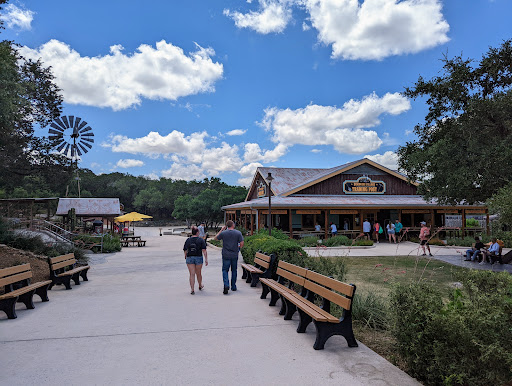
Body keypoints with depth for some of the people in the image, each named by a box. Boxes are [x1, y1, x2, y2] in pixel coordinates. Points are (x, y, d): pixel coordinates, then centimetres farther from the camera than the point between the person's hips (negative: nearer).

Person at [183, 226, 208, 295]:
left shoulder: (188, 240, -1)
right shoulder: (201, 240, -6)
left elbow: (185, 251, 2)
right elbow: (204, 250, -12)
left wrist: (186, 257, 20)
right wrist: (206, 259, -10)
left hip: (189, 258, 1)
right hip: (198, 258, -1)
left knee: (192, 274, 2)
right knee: (198, 273, 17)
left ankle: (192, 289, -5)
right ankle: (200, 286, 37)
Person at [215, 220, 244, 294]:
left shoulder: (223, 233, -6)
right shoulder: (238, 233, -6)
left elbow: (216, 238, 11)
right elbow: (242, 243, -10)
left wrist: (221, 230, 14)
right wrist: (239, 247, 12)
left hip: (226, 255, -1)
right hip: (235, 255, 1)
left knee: (225, 270, 7)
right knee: (234, 270, 15)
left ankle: (226, 285, -12)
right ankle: (233, 287, 22)